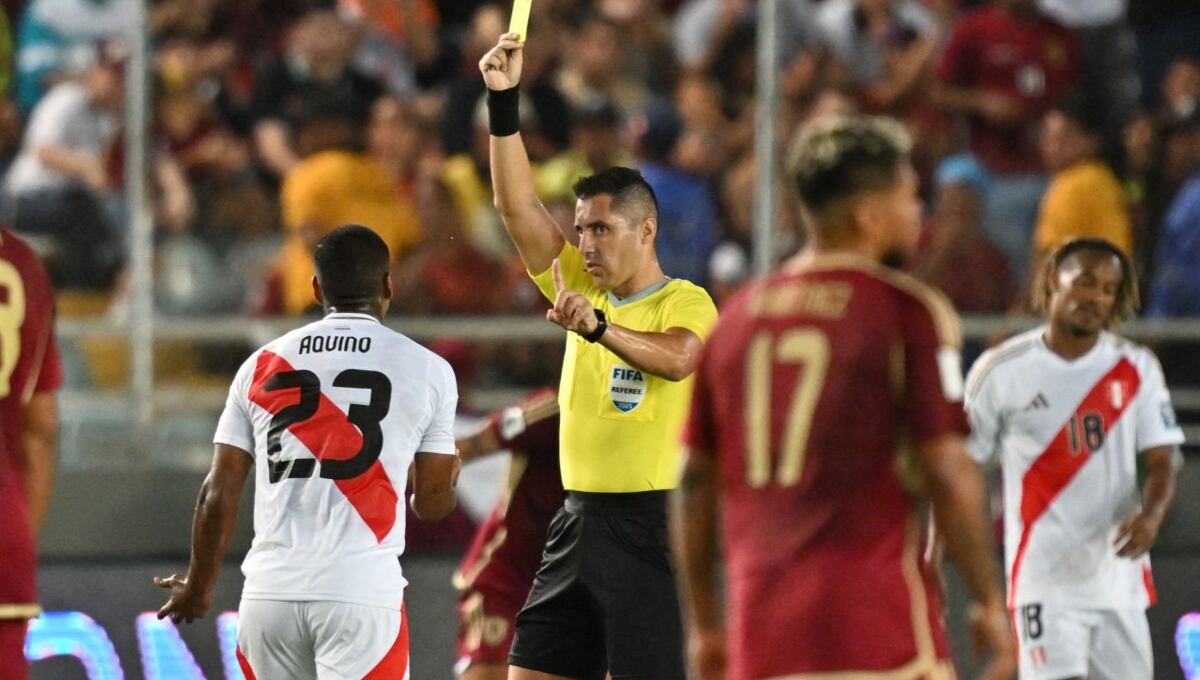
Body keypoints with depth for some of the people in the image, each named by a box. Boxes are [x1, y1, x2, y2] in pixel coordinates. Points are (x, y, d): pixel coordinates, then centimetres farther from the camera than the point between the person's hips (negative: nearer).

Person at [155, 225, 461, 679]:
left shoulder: (263, 365, 10)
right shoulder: (426, 370, 3)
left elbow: (219, 493, 10)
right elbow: (432, 504, 10)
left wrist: (199, 586, 26)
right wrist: (449, 472, 34)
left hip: (270, 591, 3)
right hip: (362, 592, -3)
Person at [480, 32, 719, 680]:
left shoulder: (686, 302, -7)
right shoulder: (583, 286, 12)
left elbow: (679, 358, -29)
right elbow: (518, 206, 6)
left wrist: (597, 326, -46)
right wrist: (503, 100, -5)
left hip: (649, 525, -7)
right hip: (578, 521, 7)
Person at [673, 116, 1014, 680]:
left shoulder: (736, 316, 13)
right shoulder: (909, 312, -4)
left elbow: (694, 479, 14)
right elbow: (947, 470, -9)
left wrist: (704, 625, 19)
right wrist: (989, 601, 0)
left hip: (762, 616, 5)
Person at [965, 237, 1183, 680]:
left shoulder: (1136, 369, 6)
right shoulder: (1002, 372, -2)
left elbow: (1160, 463, 1)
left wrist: (1151, 515, -21)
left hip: (1118, 574, 4)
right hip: (1045, 578, -4)